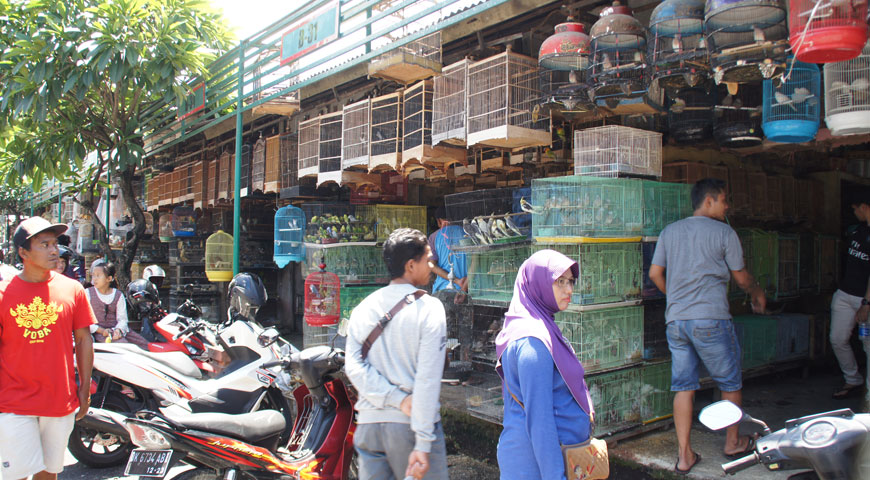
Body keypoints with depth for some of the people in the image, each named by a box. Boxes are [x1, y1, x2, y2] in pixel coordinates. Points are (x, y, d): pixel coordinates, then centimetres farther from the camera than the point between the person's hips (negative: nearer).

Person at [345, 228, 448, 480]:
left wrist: (399, 399, -11)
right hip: (411, 424, -4)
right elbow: (428, 379, -15)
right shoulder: (429, 308, -9)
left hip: (369, 422, 5)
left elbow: (354, 366, -5)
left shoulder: (363, 308, 6)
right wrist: (423, 445, -15)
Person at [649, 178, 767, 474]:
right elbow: (741, 277, 7)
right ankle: (733, 443, 30)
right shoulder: (724, 233, -2)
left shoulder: (669, 232, 11)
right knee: (730, 383, 16)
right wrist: (758, 295, 27)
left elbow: (655, 274, 11)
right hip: (710, 319, -4)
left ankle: (684, 455, 9)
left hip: (675, 321, 5)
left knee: (683, 386, 8)